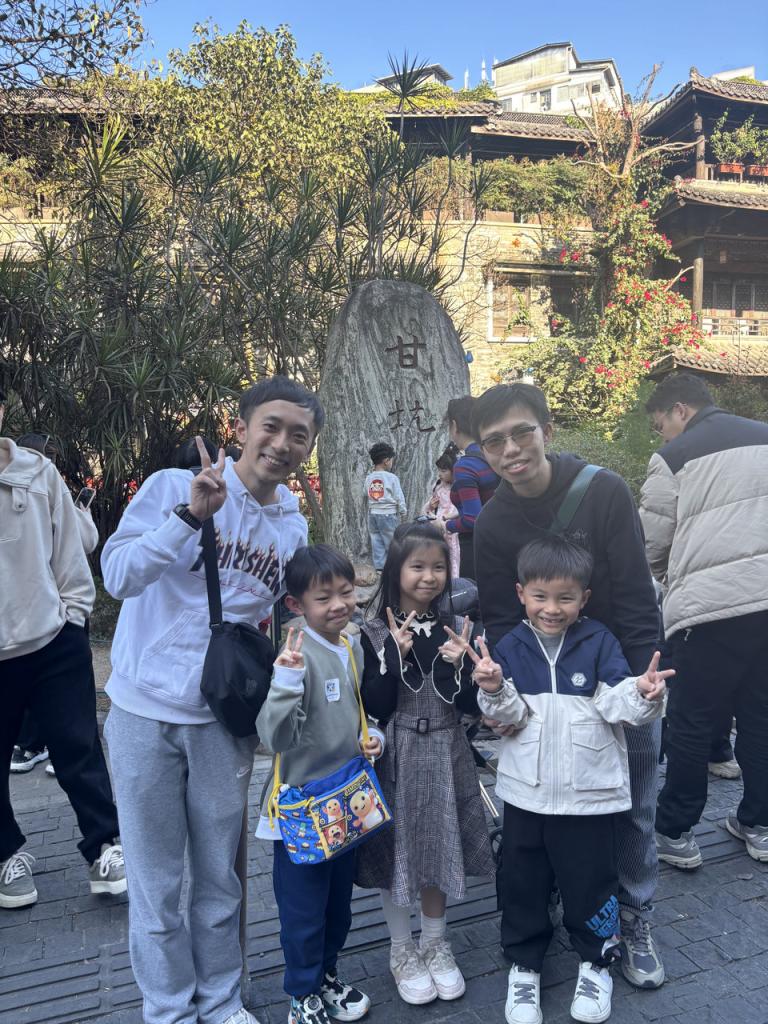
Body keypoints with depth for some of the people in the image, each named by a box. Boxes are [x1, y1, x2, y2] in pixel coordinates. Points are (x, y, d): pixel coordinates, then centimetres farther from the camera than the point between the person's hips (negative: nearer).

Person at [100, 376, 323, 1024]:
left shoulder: (294, 527, 4)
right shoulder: (173, 486, -10)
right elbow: (119, 575, -21)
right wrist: (191, 514, -32)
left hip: (224, 721, 4)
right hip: (146, 712, -3)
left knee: (220, 879, 15)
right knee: (157, 884, 9)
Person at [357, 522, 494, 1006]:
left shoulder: (455, 629, 0)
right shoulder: (376, 634, -8)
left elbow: (471, 706, 0)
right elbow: (375, 708, -13)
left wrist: (458, 664, -18)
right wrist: (396, 654, -23)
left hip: (445, 755, 3)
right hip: (397, 756, -2)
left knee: (439, 848, 15)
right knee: (398, 851, 10)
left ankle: (436, 943, 36)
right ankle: (403, 950, 32)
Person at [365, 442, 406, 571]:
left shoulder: (369, 478, 2)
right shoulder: (391, 478, -11)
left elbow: (367, 496, 4)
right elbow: (399, 498, -7)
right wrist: (403, 511, 4)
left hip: (373, 513, 4)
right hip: (388, 514, -4)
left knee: (376, 541, 10)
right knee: (391, 542, 6)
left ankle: (379, 566, 14)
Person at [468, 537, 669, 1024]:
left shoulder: (600, 643, -6)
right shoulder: (511, 647, -3)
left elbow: (619, 704, -12)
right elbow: (511, 716, -5)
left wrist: (644, 694, -32)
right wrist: (494, 691, -24)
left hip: (589, 789, -1)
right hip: (527, 790, 2)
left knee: (590, 879, 12)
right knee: (524, 881, 14)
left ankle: (596, 961, 37)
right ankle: (524, 964, 34)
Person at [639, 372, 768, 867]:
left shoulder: (674, 456, 0)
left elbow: (652, 544, 3)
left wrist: (665, 575, 25)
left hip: (710, 605, -5)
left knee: (692, 722, 6)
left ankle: (675, 833, 17)